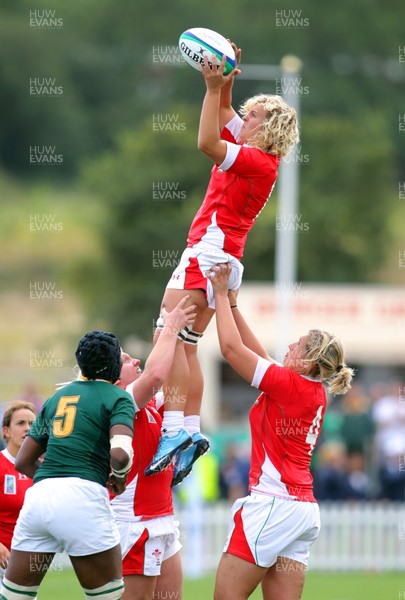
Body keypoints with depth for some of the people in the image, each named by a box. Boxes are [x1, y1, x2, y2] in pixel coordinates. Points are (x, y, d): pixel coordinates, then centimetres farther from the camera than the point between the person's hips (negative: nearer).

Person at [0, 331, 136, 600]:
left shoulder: (57, 397, 23)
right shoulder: (119, 398, 5)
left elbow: (23, 462, 24)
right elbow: (120, 453, -13)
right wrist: (119, 477, 7)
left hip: (38, 495, 5)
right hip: (82, 496, -5)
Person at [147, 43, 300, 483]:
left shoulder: (259, 161, -10)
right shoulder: (252, 155, 15)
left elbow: (207, 143, -21)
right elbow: (224, 113, 27)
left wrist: (214, 88, -18)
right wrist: (225, 81, 14)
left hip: (209, 249, -10)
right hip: (224, 261, 10)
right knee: (185, 346, 8)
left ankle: (175, 426, -30)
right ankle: (191, 431, 4)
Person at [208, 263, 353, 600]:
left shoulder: (290, 384, -11)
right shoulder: (316, 393, 12)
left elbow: (232, 347, -9)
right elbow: (258, 354, 22)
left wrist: (221, 294, 2)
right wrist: (231, 302, 24)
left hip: (273, 504, -9)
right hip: (302, 508, 9)